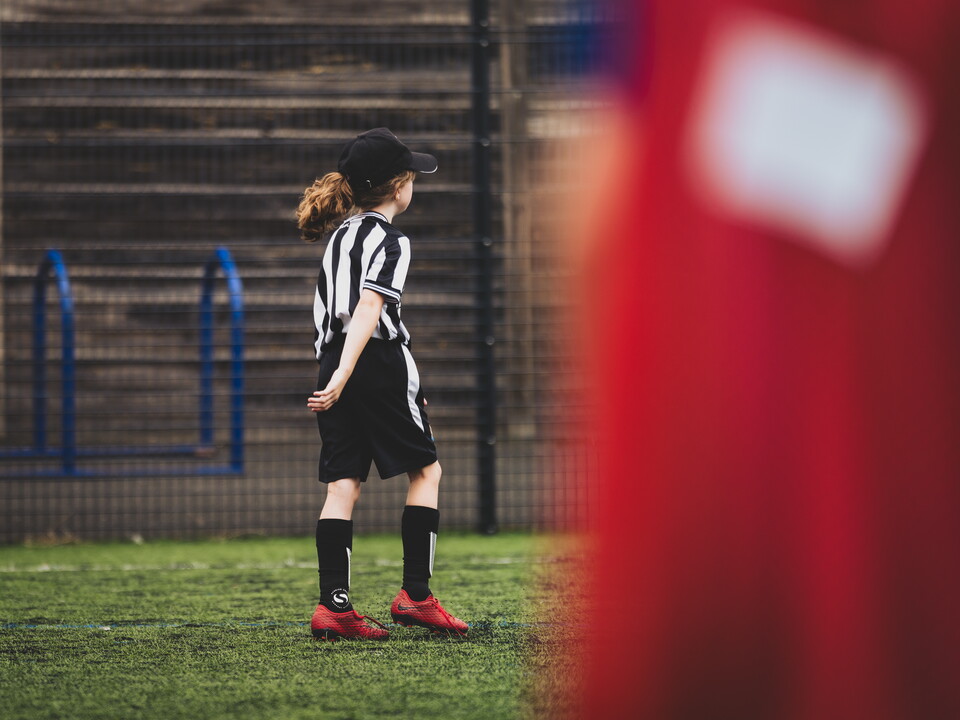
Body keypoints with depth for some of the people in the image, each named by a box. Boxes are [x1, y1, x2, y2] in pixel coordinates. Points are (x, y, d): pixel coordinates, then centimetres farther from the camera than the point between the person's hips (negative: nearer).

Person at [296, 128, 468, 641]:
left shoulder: (341, 234, 17)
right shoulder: (389, 241, -9)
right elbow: (368, 311, -21)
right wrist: (343, 376, -29)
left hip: (334, 366, 7)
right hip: (379, 365, -7)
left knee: (342, 484, 3)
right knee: (425, 469, 7)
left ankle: (333, 605, -5)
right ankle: (415, 594, 3)